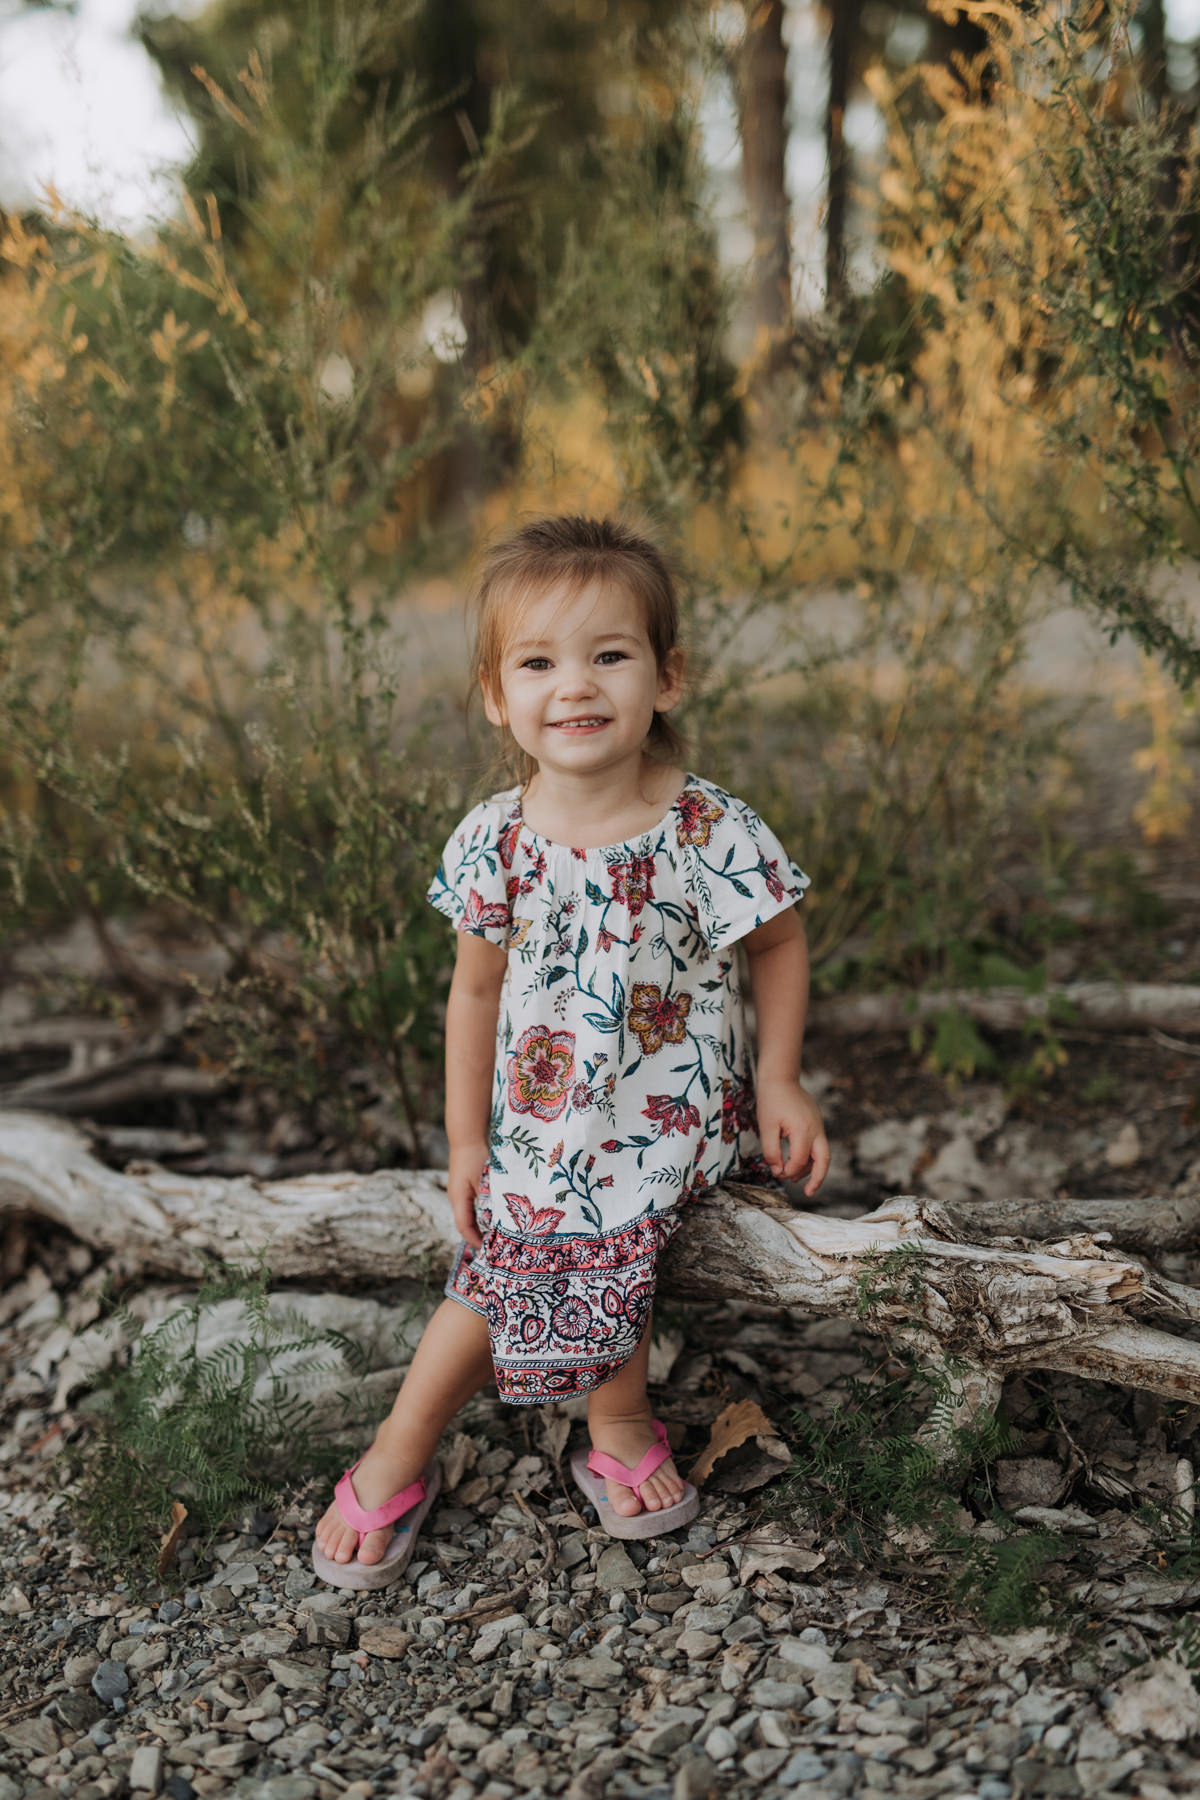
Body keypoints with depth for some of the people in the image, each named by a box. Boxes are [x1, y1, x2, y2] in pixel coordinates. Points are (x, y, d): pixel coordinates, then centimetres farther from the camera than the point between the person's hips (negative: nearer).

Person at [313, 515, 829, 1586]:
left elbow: (778, 945, 2)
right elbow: (477, 993, 1)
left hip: (680, 1126, -1)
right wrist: (466, 1140, 4)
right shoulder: (495, 843, -10)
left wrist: (780, 1084, -3)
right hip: (545, 1134, 1)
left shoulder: (713, 831, -15)